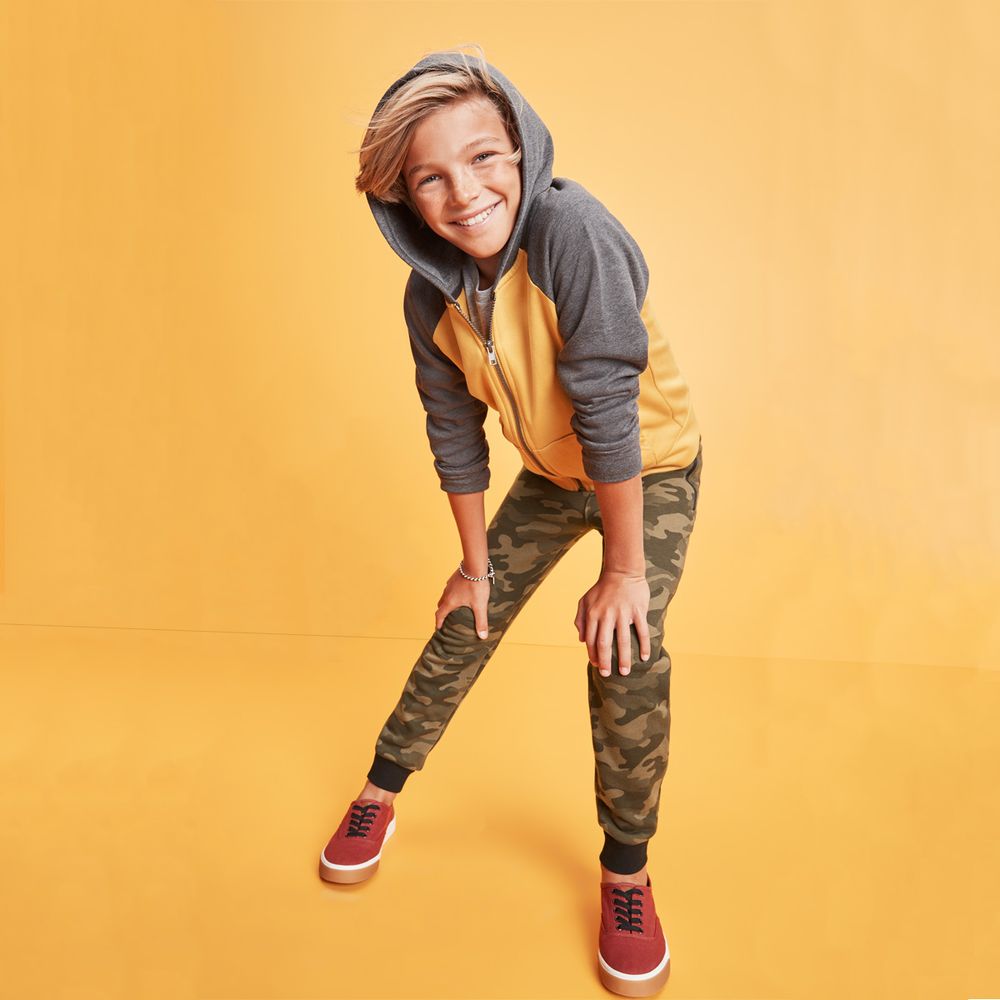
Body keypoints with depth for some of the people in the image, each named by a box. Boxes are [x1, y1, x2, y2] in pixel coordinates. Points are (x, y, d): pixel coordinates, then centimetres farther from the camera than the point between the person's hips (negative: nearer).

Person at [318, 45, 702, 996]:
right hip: (549, 475, 5)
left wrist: (625, 567, -27)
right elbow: (455, 437, -6)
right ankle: (380, 793, 30)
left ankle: (626, 872, 10)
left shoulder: (571, 232, -33)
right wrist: (476, 563, 1)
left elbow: (607, 407, -33)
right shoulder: (429, 298, -15)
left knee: (626, 657, -16)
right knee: (463, 627, 7)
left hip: (652, 470, -4)